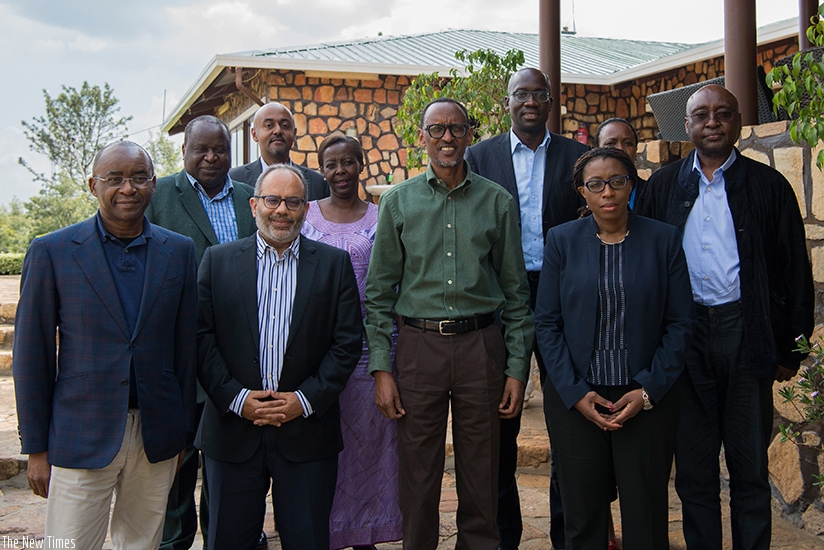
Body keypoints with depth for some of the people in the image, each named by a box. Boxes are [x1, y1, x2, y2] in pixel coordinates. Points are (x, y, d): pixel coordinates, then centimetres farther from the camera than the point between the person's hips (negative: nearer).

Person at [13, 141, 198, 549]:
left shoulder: (178, 251, 3)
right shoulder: (51, 252, -4)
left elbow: (185, 346, 7)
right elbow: (31, 355, -2)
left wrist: (183, 433, 9)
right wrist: (36, 448, -2)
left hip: (156, 437, 3)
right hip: (81, 439, -2)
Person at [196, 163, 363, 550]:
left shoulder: (334, 264, 4)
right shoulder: (218, 260, 6)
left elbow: (347, 343, 0)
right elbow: (201, 336, 0)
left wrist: (306, 399, -9)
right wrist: (236, 397, -10)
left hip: (307, 432, 0)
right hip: (233, 429, 1)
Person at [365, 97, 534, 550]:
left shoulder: (498, 202, 6)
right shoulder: (398, 201, 5)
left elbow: (515, 291, 7)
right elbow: (379, 292, 5)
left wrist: (517, 369, 2)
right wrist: (381, 368, -2)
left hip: (480, 344, 0)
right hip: (418, 346, 0)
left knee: (481, 478, 9)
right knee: (417, 477, 8)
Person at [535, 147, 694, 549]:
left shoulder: (663, 239, 1)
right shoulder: (562, 240, 2)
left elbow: (680, 324, 0)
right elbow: (547, 323, 1)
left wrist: (649, 391, -9)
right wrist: (575, 393, -8)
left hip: (647, 399, 0)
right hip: (574, 399, 1)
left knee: (646, 518, 8)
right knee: (582, 515, 9)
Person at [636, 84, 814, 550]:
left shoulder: (768, 185, 3)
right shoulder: (664, 185, 8)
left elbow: (795, 271, 2)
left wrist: (792, 347, -2)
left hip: (746, 334, -2)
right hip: (684, 334, 2)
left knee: (750, 464, 9)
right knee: (692, 463, 11)